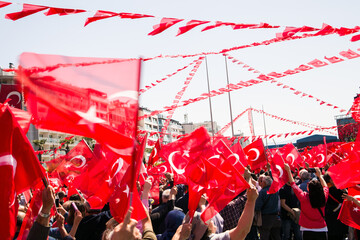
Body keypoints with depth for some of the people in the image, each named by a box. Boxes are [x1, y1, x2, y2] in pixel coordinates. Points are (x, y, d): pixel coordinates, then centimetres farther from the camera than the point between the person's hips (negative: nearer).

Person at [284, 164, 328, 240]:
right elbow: (325, 187, 14)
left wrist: (288, 170, 4)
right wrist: (319, 175, 26)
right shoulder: (323, 198, -9)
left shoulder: (304, 197, -17)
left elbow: (293, 184, -5)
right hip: (322, 230, 2)